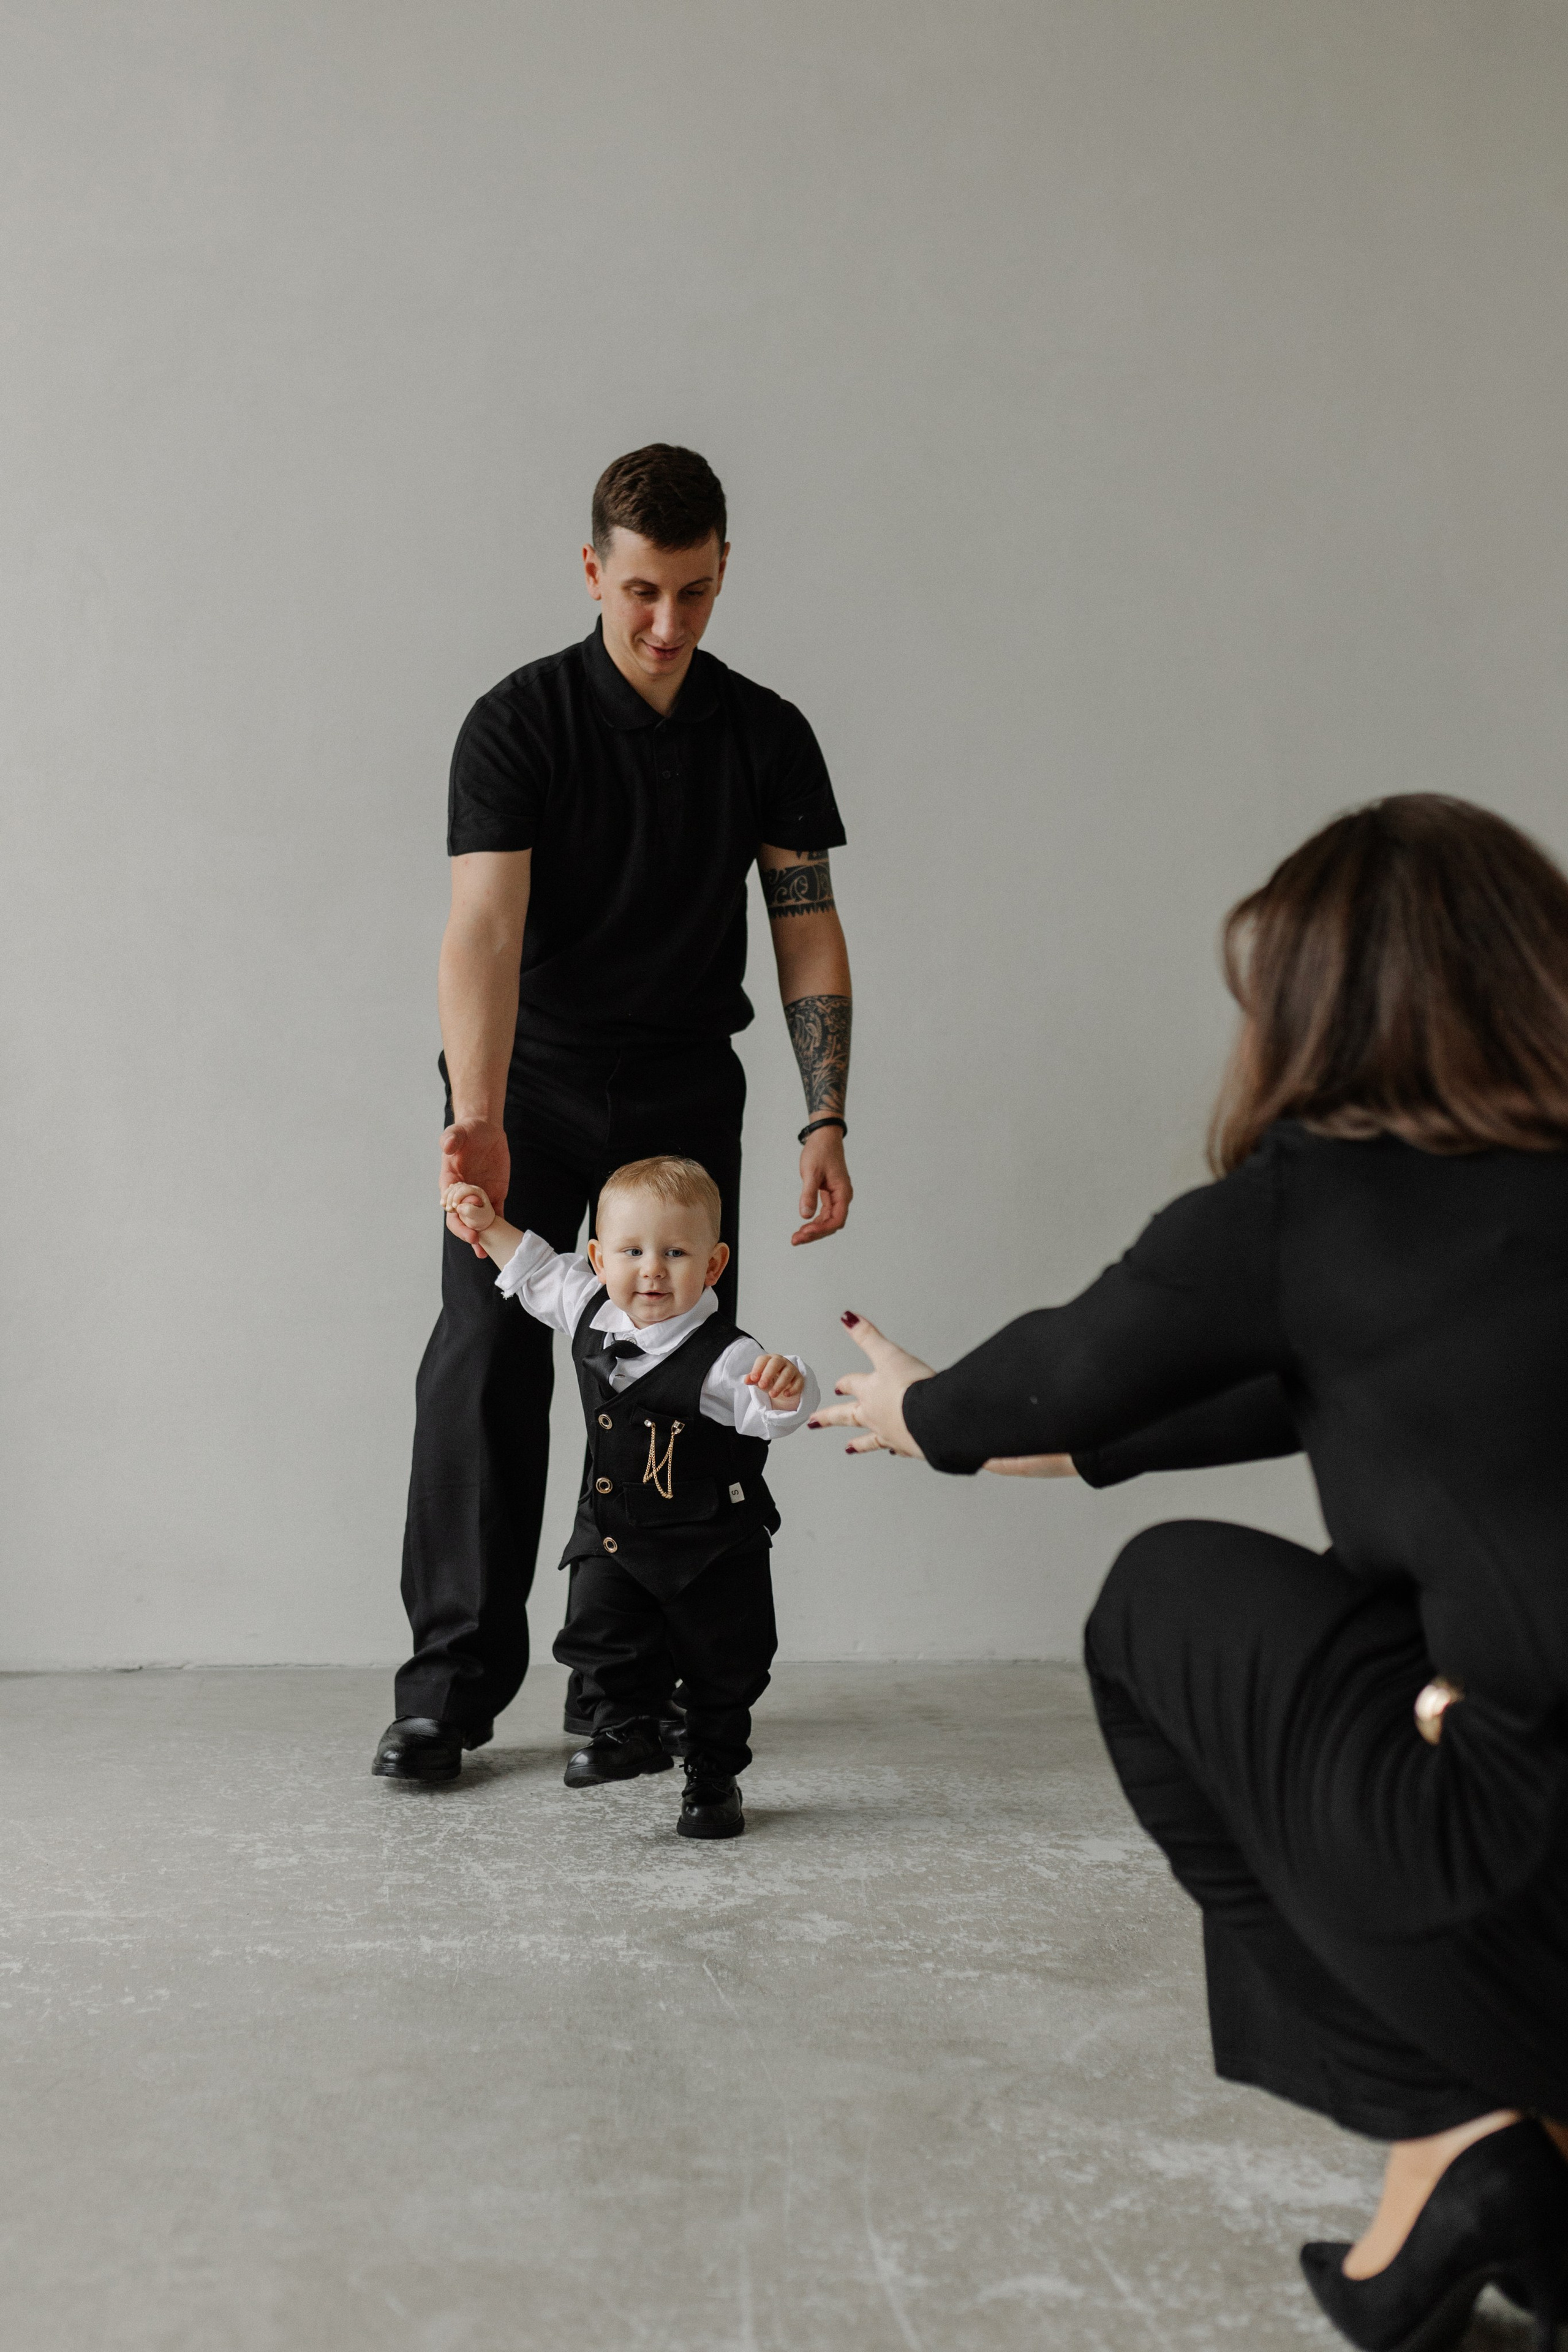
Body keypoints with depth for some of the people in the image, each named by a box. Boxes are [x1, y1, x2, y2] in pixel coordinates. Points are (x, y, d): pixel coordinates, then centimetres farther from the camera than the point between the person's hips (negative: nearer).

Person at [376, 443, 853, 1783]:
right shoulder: (518, 723, -12)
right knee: (486, 1361, -9)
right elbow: (484, 930, -23)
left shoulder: (768, 737, -1)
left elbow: (809, 935, -1)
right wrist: (476, 1119, -38)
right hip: (529, 1083, -2)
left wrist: (826, 1124, -11)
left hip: (684, 1092, 3)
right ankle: (453, 1685, -1)